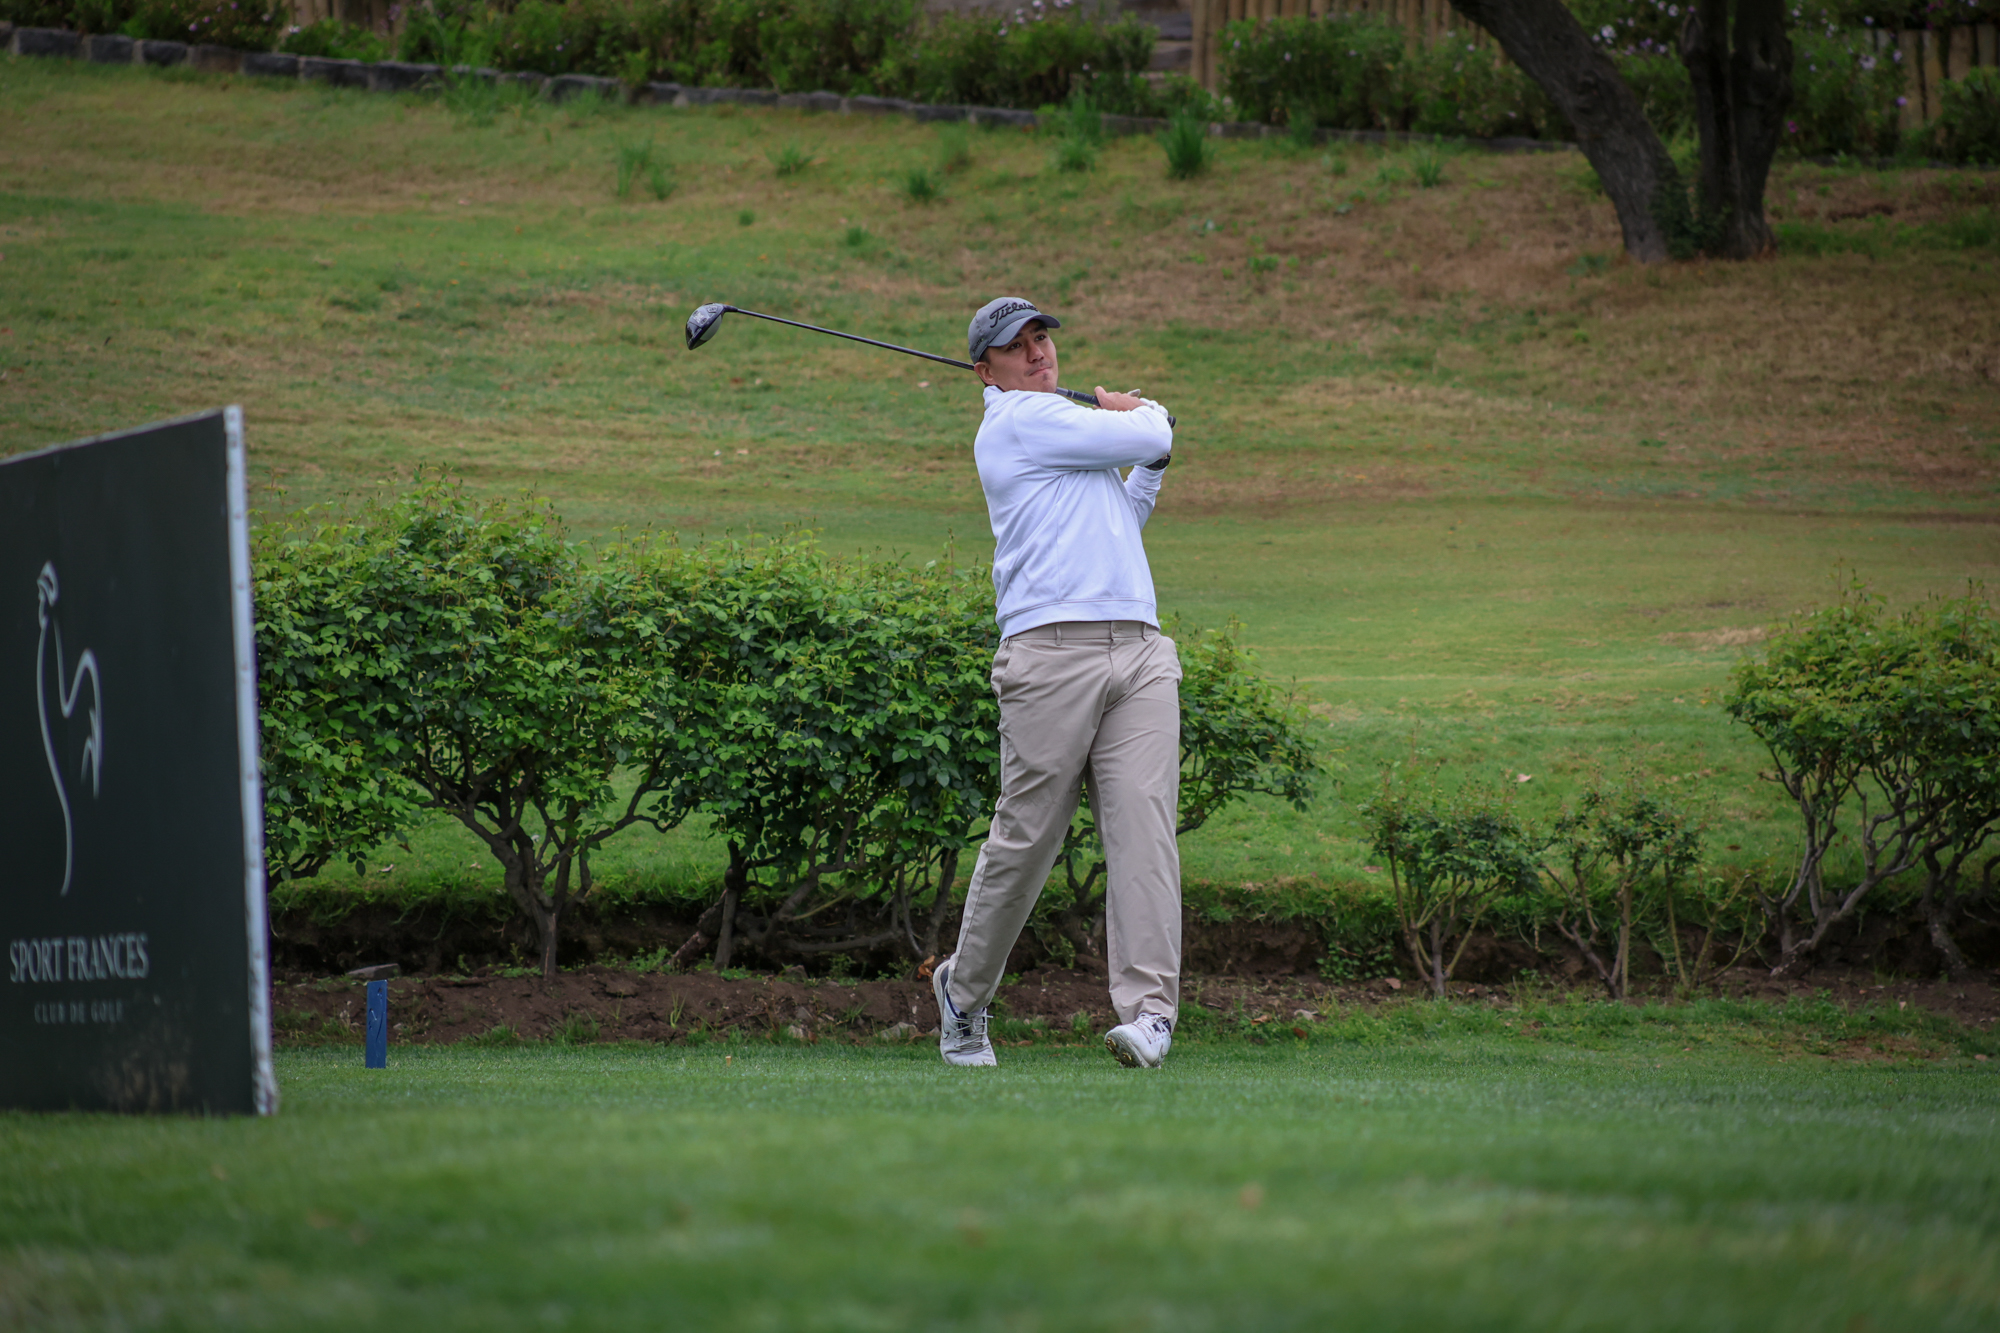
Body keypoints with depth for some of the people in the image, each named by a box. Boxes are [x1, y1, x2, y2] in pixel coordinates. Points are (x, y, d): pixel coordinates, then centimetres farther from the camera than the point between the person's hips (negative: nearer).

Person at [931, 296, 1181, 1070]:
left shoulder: (1057, 433, 28)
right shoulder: (1021, 421, -1)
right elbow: (1150, 438, -2)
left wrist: (1149, 467, 25)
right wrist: (1144, 416, 19)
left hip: (1139, 653, 7)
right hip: (1052, 651, -7)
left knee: (1144, 829, -10)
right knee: (1025, 837, -2)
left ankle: (1148, 1012, -19)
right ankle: (964, 991, 20)